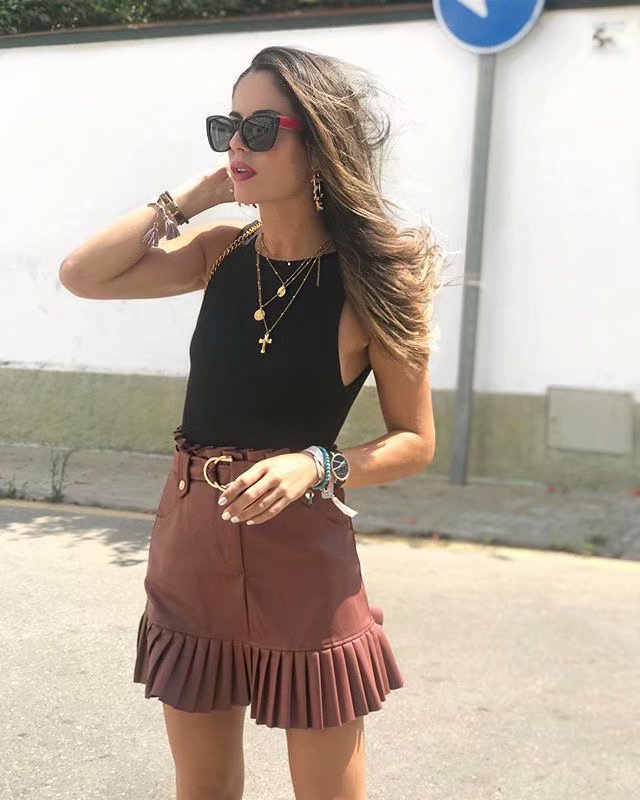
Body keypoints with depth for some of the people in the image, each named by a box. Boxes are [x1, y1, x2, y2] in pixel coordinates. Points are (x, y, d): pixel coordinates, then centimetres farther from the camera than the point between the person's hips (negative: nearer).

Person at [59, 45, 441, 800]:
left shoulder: (371, 280, -11)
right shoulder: (222, 253, 2)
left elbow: (415, 441, -7)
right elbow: (82, 275, -5)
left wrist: (315, 465, -24)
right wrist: (193, 194, -5)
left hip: (303, 553, -4)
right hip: (191, 540, 5)